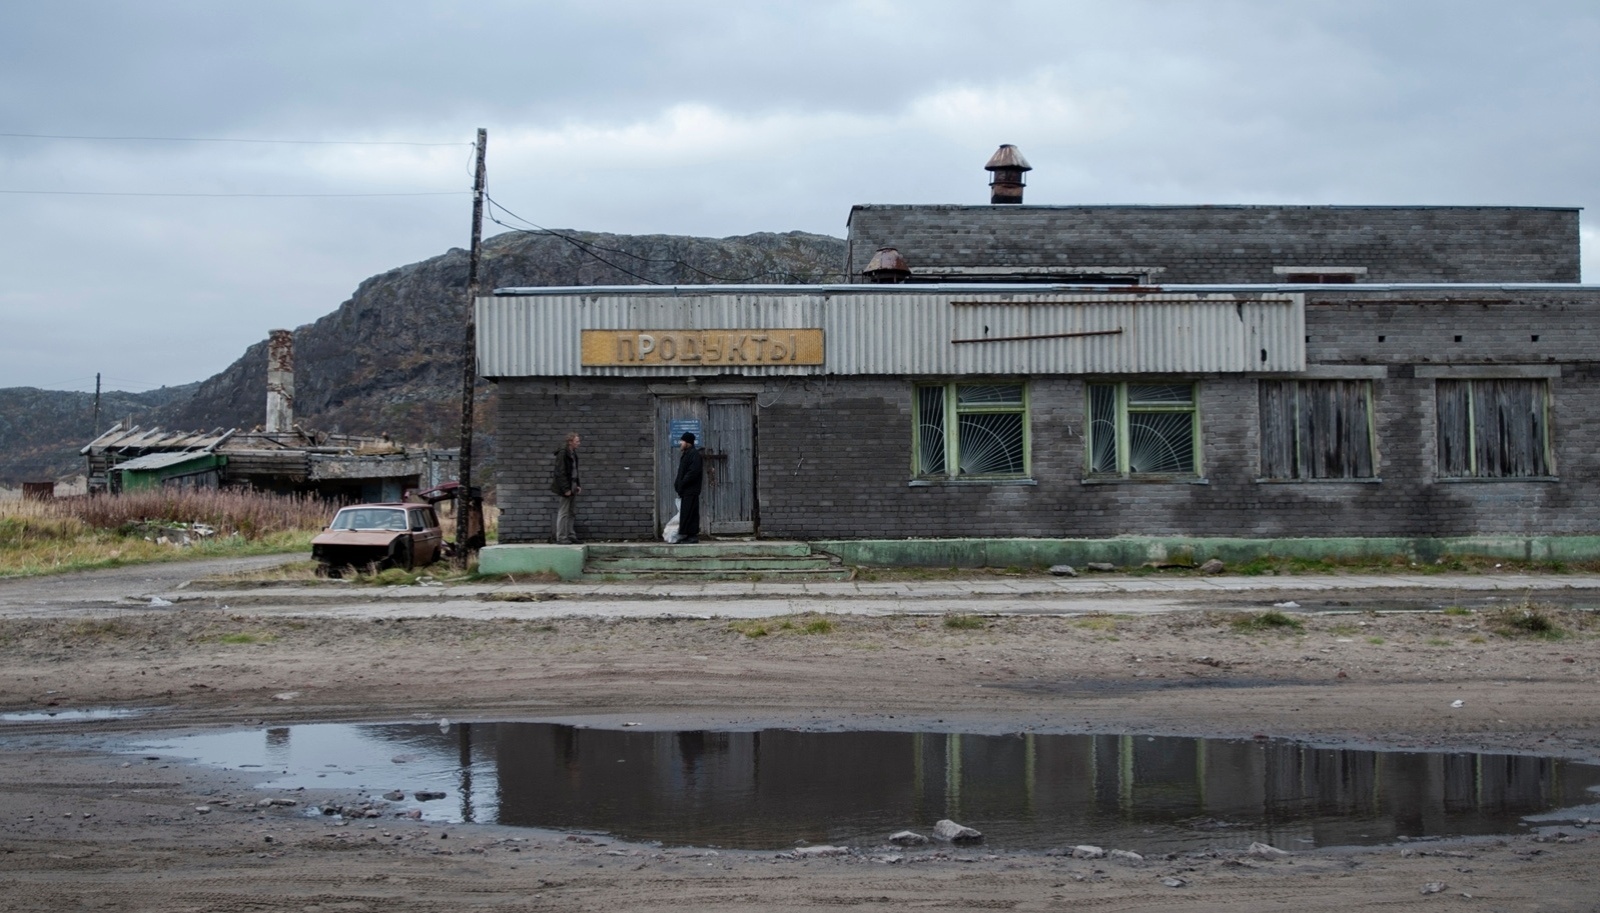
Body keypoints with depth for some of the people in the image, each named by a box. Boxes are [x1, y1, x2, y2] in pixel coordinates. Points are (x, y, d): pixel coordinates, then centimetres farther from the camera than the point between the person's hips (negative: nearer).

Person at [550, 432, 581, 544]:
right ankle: (562, 537, 0)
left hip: (572, 486, 9)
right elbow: (560, 473, -17)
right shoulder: (562, 454, -14)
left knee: (572, 513, 11)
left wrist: (577, 485, 14)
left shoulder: (573, 454, 13)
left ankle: (571, 536, 16)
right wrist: (566, 489, -19)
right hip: (565, 486, -9)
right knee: (564, 512, -4)